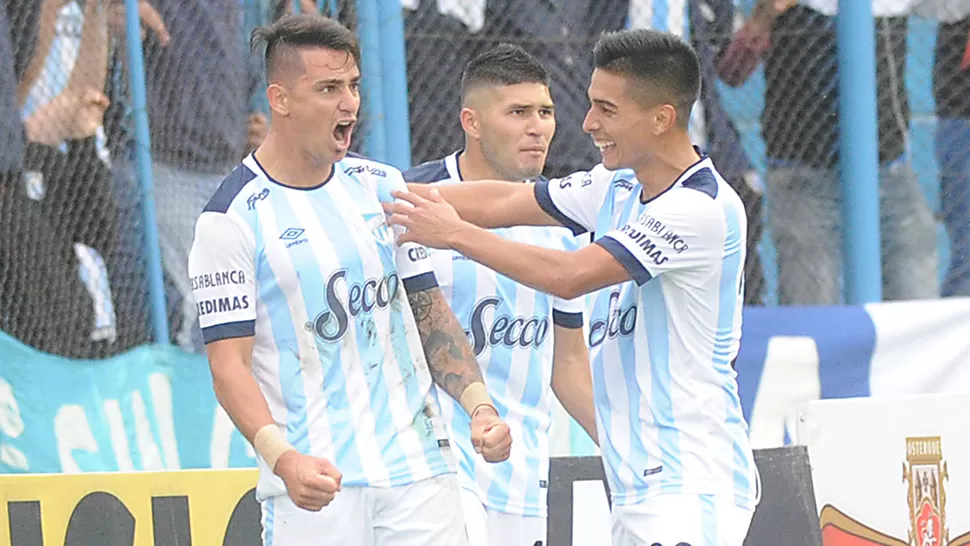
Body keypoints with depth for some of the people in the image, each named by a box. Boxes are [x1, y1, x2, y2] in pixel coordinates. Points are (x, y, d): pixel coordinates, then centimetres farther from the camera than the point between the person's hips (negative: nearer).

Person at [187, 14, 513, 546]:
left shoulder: (383, 187, 11)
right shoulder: (231, 218, -6)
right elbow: (228, 365, -10)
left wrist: (478, 404, 1)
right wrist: (282, 458, -25)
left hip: (418, 465, 5)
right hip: (314, 482, -4)